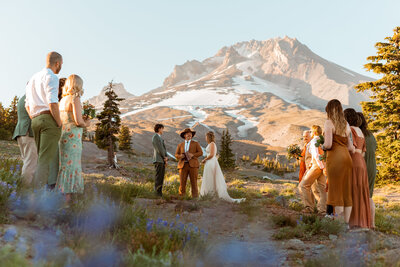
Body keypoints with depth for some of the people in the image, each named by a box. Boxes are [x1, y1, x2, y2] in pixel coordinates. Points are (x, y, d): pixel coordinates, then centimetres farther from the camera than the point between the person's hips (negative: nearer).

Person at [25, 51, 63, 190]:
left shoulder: (33, 78, 22)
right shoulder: (51, 77, -6)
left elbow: (27, 105, 22)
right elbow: (52, 102, -18)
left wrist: (35, 122, 21)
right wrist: (59, 124, -11)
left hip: (35, 121, 9)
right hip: (49, 118, -9)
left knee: (53, 155, 14)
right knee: (46, 159, -9)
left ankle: (53, 187, 12)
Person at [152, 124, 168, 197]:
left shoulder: (160, 138, 22)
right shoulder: (155, 137, -8)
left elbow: (164, 148, 17)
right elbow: (159, 149, -13)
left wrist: (166, 158, 2)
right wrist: (165, 157, -3)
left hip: (162, 160, 9)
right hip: (158, 160, -9)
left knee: (162, 176, 6)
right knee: (158, 176, -9)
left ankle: (160, 192, 8)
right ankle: (157, 192, -7)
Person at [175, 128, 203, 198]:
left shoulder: (196, 144, 13)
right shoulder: (180, 145, 19)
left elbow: (200, 153, 3)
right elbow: (176, 155, 12)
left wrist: (192, 155, -13)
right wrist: (181, 156, -10)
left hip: (193, 165, -2)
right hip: (183, 165, 2)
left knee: (194, 182, -5)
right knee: (182, 182, -5)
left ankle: (195, 196, -2)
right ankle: (181, 197, -1)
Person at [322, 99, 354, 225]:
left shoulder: (329, 122, -5)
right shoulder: (346, 125, 15)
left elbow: (328, 144, -14)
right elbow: (350, 147, 14)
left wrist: (323, 146, 6)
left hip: (335, 158, -7)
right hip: (347, 158, 7)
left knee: (337, 192, -4)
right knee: (347, 192, 9)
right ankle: (346, 223, 12)